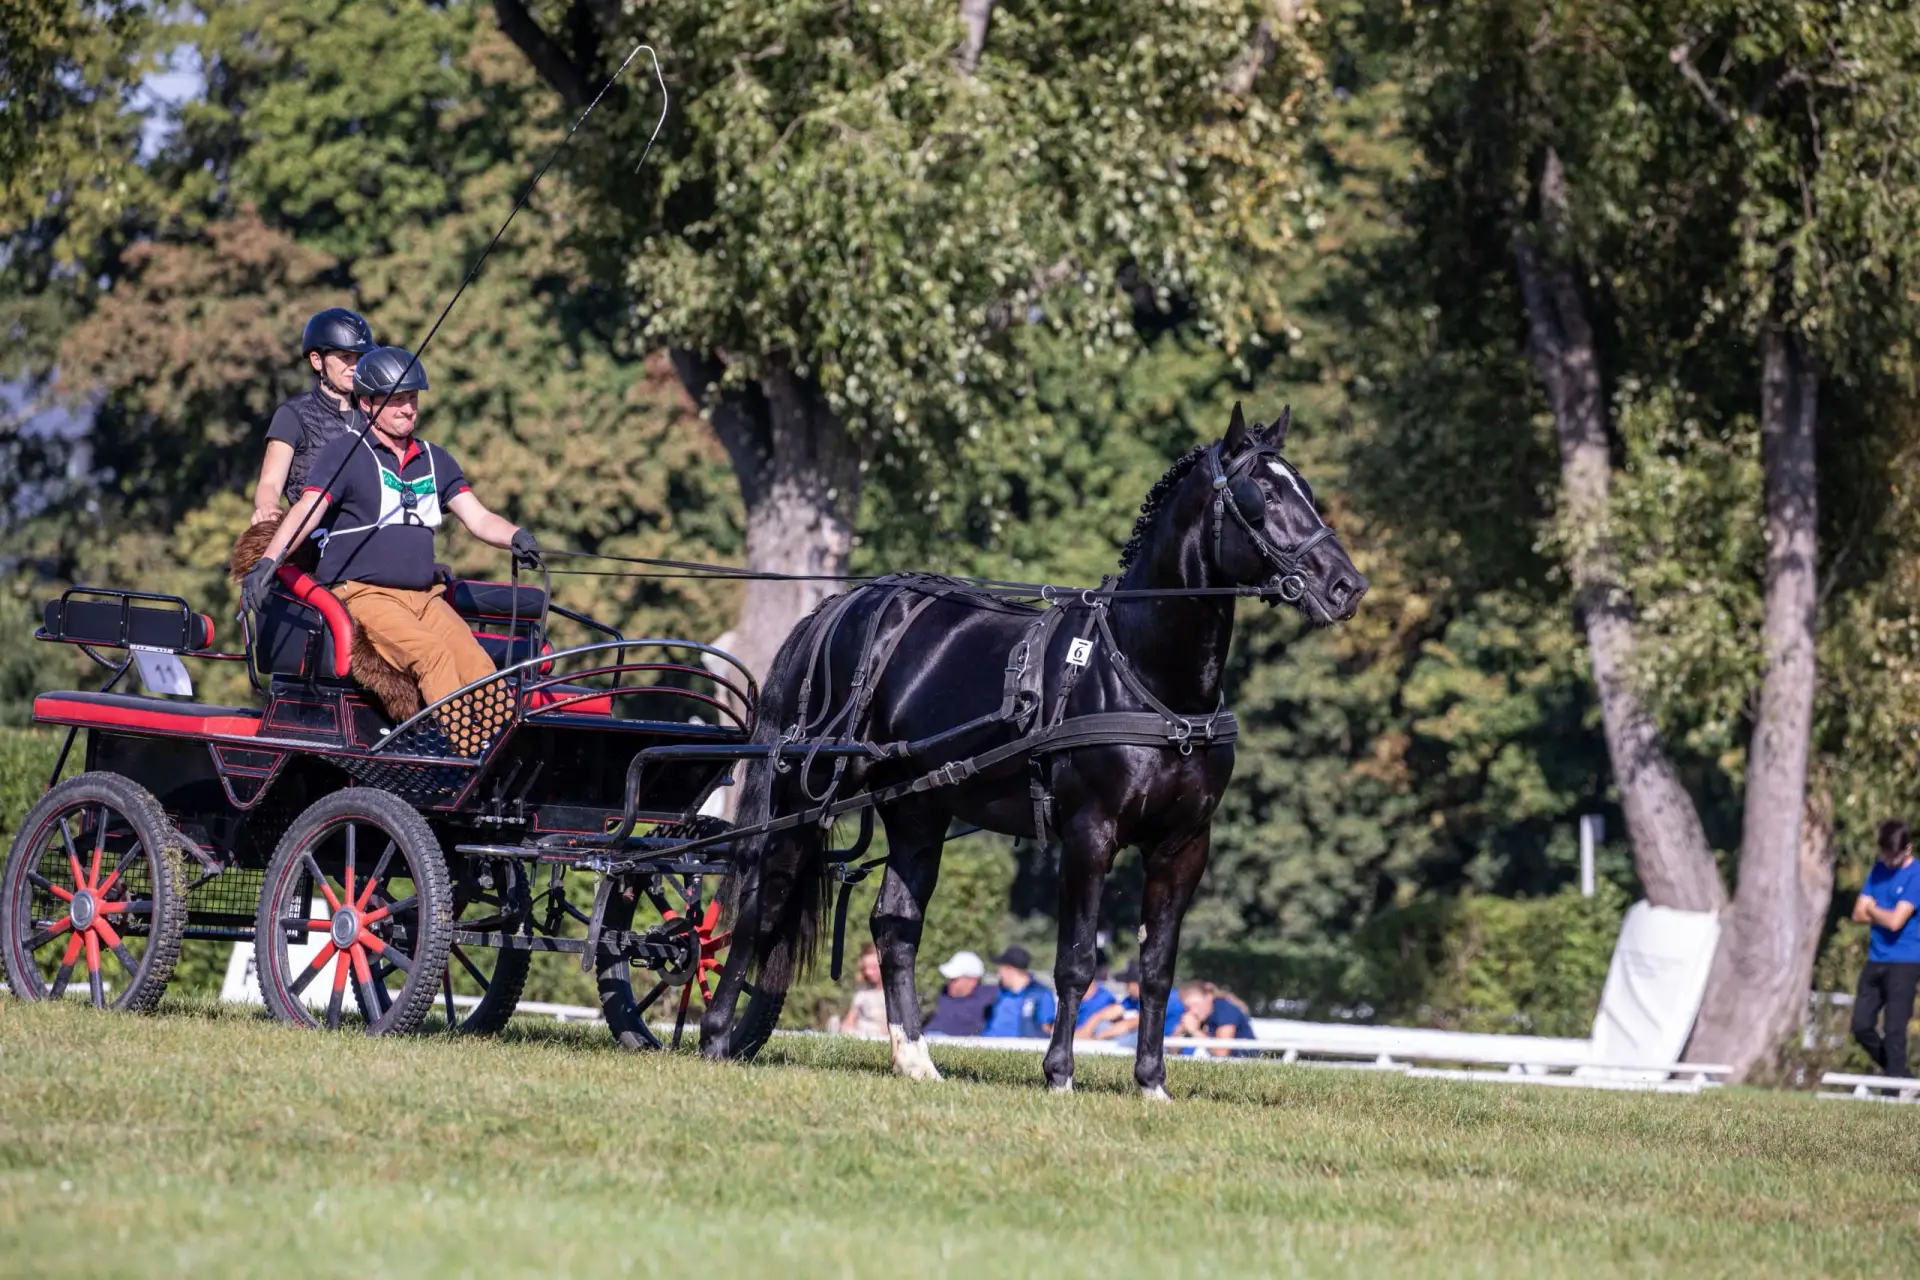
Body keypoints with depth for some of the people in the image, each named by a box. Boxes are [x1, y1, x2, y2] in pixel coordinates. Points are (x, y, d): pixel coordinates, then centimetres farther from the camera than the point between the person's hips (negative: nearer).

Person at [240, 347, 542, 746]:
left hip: (424, 597, 6)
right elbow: (305, 513, -12)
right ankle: (471, 753, -39)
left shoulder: (436, 461, 19)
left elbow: (477, 518, 12)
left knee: (479, 667, -18)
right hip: (363, 594, -6)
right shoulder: (345, 454, 1)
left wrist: (515, 537, -11)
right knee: (432, 653, -31)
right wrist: (267, 562, -29)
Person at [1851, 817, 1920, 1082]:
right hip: (1876, 960, 7)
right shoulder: (1879, 870, 11)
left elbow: (1895, 921, -17)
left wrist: (1873, 909, 1)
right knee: (1861, 1026, 4)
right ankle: (1898, 1076, 19)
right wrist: (1886, 916, -6)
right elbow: (1859, 913, 10)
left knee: (1894, 1031, -9)